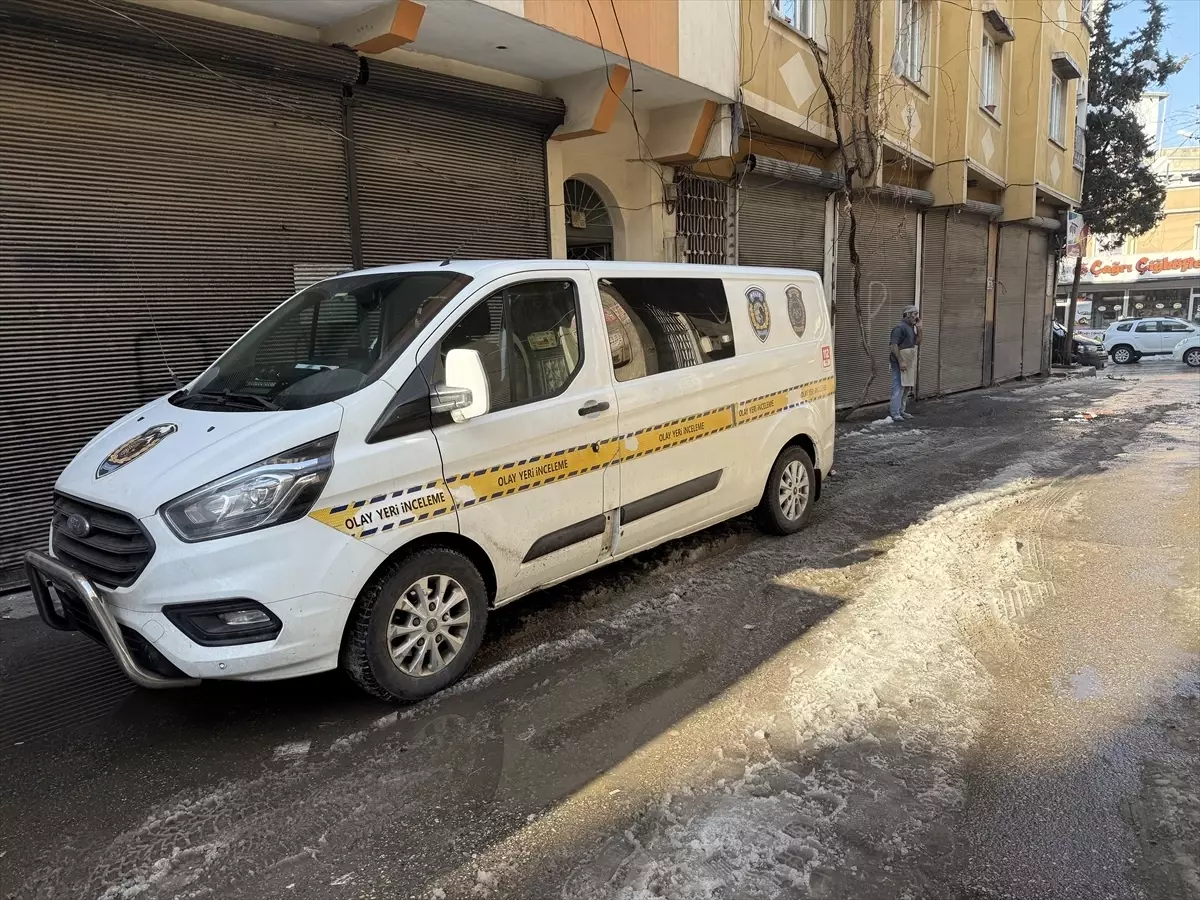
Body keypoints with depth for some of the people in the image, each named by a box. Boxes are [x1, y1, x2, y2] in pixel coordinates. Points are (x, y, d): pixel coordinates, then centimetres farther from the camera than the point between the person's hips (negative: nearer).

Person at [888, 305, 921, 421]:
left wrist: (918, 328, 5)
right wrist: (901, 361, -24)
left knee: (906, 387, 14)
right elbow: (893, 345, -20)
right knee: (898, 387, -10)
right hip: (900, 362, -10)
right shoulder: (900, 328, -13)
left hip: (909, 363, 10)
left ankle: (901, 411, 23)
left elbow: (918, 343, 16)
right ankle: (895, 414, -9)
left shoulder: (912, 327, 16)